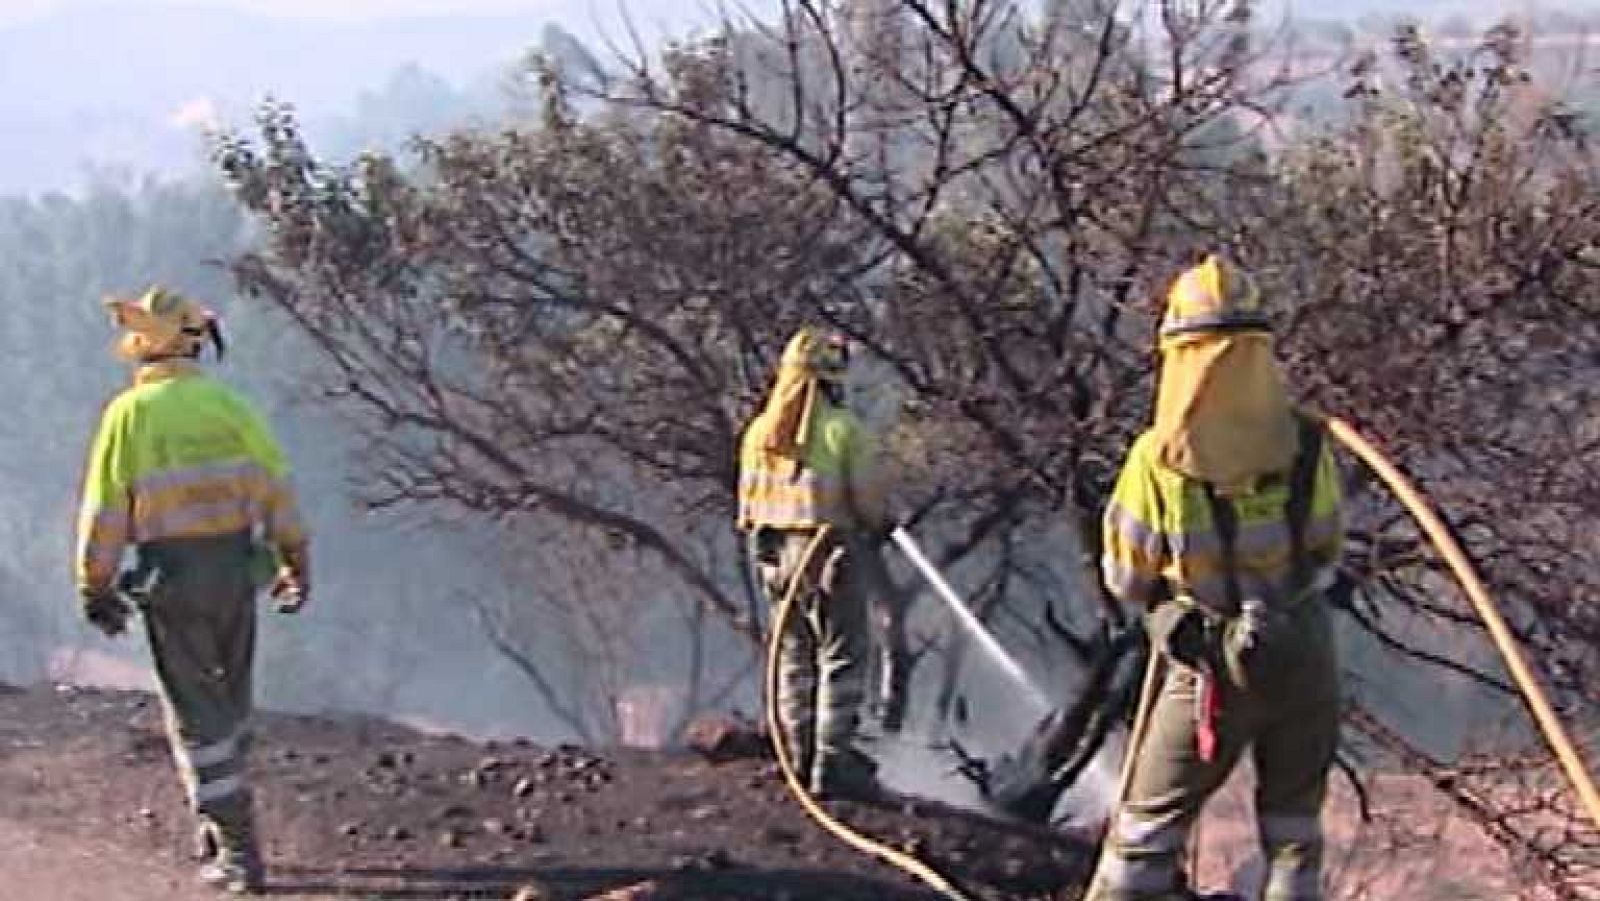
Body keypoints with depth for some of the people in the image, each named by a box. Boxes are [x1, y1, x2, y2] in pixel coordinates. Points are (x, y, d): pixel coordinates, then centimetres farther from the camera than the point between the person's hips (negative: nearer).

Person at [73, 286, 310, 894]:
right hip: (237, 566, 3)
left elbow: (104, 507, -8)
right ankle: (221, 820, 29)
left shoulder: (129, 412, -7)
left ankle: (238, 850, 2)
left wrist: (94, 587, 1)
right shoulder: (226, 403, 0)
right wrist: (295, 562, 10)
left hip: (170, 574, -3)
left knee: (196, 712, 4)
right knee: (229, 696, 21)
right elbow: (275, 485, 1)